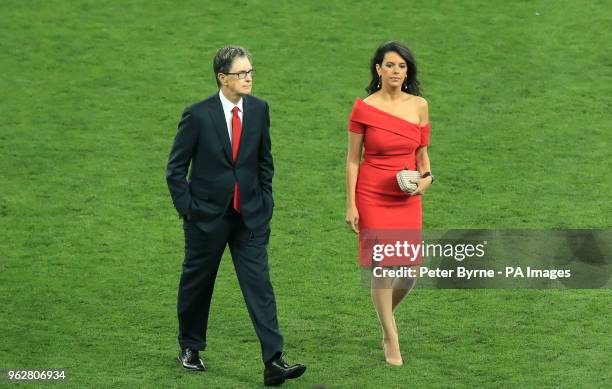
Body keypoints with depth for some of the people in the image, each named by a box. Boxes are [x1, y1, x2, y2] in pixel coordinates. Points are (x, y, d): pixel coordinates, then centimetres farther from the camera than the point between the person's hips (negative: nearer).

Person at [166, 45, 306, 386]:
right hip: (207, 216, -2)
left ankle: (274, 361, -13)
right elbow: (176, 168, -5)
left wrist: (265, 201, 8)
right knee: (197, 284, 12)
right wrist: (187, 209, -7)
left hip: (250, 216, 2)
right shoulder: (198, 115, -12)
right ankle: (190, 348, 33)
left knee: (260, 284, -7)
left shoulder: (259, 109, 0)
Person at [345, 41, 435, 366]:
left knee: (411, 270, 0)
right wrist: (350, 204, -6)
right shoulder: (364, 108, -6)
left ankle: (386, 315, 31)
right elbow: (353, 159, -2)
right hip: (372, 195, -3)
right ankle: (391, 341, 10)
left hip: (407, 197, 3)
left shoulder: (418, 106, 3)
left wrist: (426, 177, -7)